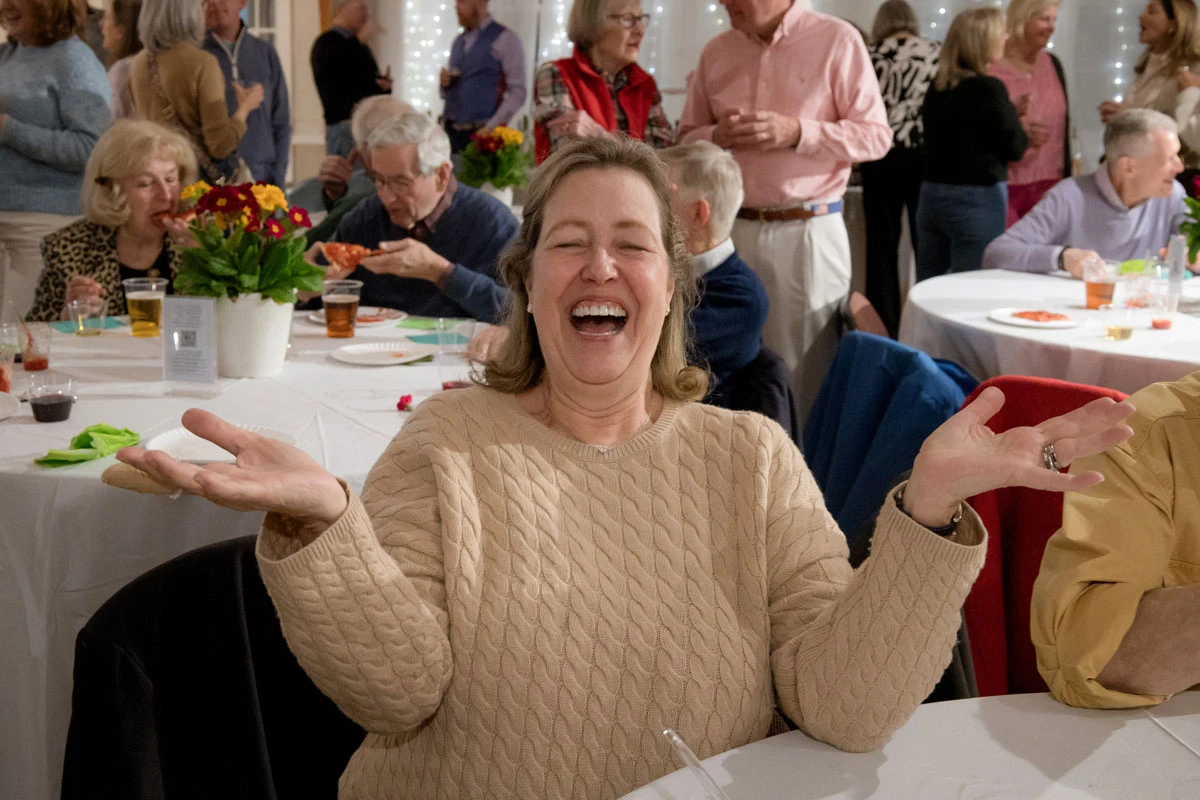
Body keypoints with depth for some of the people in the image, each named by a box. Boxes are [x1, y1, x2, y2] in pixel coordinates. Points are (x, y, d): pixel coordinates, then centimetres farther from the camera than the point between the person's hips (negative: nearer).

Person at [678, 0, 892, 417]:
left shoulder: (837, 40, -3)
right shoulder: (716, 51, 10)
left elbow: (876, 135, -4)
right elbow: (686, 138, 16)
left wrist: (797, 132, -16)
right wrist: (717, 136, -7)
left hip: (809, 232, -4)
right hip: (731, 230, 4)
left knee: (807, 371, 0)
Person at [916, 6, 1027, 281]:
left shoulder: (936, 88, 6)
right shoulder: (988, 88, -14)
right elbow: (1015, 148, -8)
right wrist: (1017, 121, 12)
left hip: (932, 196, 7)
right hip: (978, 201, -7)